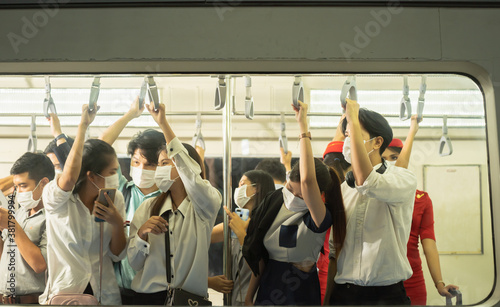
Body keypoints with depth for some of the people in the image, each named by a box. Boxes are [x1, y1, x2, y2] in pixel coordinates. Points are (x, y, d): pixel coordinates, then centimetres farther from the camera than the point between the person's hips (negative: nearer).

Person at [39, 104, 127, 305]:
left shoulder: (115, 199, -1)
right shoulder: (55, 199, -13)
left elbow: (117, 255, 1)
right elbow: (69, 177, -38)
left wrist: (118, 224, -18)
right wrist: (83, 125, -32)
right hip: (62, 294, -4)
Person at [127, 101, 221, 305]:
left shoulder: (206, 205, -2)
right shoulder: (148, 207, 5)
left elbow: (190, 174, -23)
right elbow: (134, 263, 2)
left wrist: (163, 124, -23)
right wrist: (141, 233, -18)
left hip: (191, 297, -2)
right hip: (148, 296, 2)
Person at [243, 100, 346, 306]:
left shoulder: (320, 219, -19)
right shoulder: (273, 205, -2)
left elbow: (307, 181, -39)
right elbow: (259, 257, 5)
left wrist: (303, 127, -36)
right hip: (268, 289, 5)